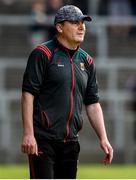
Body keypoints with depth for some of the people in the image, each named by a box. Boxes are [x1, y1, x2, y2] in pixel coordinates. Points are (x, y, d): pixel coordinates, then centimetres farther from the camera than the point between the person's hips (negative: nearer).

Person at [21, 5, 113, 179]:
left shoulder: (86, 61, 15)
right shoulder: (43, 54, -4)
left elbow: (92, 104, 18)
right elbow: (28, 94, -10)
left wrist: (103, 138, 9)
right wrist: (28, 133, -17)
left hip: (70, 141, 7)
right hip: (43, 139, -7)